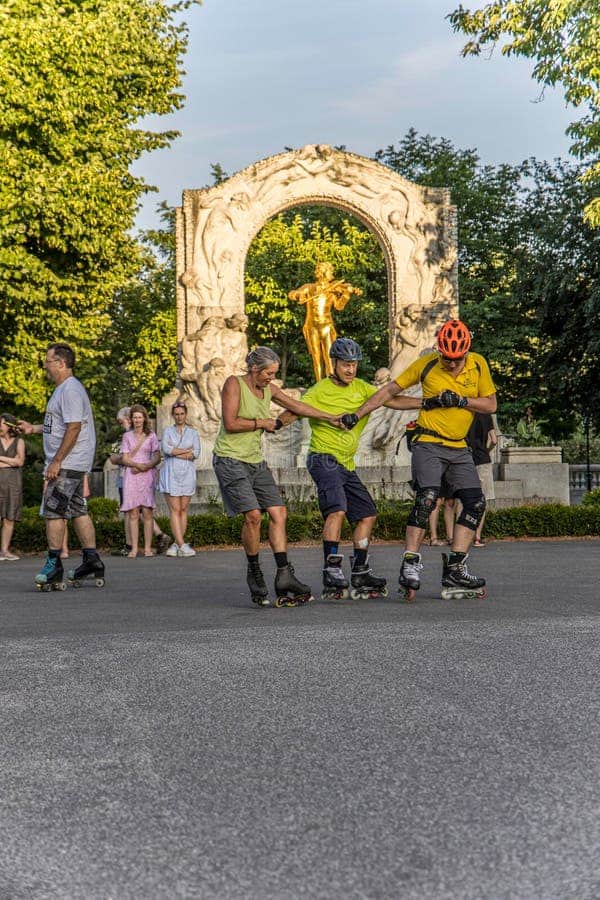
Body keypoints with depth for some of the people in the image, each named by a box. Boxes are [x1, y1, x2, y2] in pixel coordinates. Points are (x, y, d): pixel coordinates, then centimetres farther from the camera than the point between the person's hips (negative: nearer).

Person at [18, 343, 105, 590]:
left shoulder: (70, 390, -16)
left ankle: (53, 567, -5)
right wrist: (33, 428, 23)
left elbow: (74, 428, -23)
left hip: (67, 463, -11)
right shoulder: (63, 389, 17)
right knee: (78, 510, 11)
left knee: (53, 510, -8)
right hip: (71, 464, 11)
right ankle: (92, 563, 15)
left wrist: (56, 461, -23)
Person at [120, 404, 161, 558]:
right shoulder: (127, 436, 12)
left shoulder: (151, 436, 10)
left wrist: (145, 467, -10)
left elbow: (157, 458, 6)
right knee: (133, 513, -6)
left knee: (147, 512, -7)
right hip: (131, 476, 1)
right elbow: (125, 459, 5)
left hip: (147, 475, -1)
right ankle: (134, 548, -6)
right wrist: (138, 465, -12)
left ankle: (148, 547, -6)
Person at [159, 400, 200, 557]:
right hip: (170, 473, -2)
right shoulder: (168, 431, 10)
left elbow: (196, 454, -3)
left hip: (187, 473, 2)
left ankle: (176, 544, 5)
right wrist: (187, 450, -5)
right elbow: (166, 449, -9)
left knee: (183, 509, -1)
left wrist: (175, 452, -7)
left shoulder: (193, 433, 12)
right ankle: (182, 545, -15)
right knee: (175, 509, -10)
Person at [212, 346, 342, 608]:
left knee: (278, 511, -6)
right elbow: (230, 423, -17)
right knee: (253, 514, -20)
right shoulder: (234, 384, -9)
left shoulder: (268, 389, 12)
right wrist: (263, 423, -8)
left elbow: (296, 405, 23)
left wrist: (331, 418, 27)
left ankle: (284, 576, -9)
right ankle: (254, 572, -2)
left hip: (256, 461, 7)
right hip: (231, 460, -7)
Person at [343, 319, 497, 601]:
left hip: (459, 449, 4)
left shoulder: (478, 364, 1)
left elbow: (491, 405, 2)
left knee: (475, 503, -4)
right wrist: (357, 415, -2)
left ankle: (454, 570, 2)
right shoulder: (426, 364, -6)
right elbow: (390, 389, 1)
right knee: (427, 499, -22)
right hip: (428, 444, -4)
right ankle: (410, 566, -18)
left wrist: (461, 401, -15)